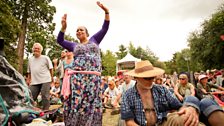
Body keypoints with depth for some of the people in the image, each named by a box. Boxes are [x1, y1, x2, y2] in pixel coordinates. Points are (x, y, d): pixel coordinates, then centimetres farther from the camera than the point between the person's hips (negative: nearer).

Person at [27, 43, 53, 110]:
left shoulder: (45, 58, 2)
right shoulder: (30, 59, 17)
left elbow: (50, 68, 4)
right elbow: (29, 71, 24)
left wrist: (51, 77, 1)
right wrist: (28, 79, 22)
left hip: (45, 80, -4)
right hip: (34, 82, 5)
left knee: (45, 96, -5)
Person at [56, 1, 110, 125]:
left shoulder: (94, 40, 20)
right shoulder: (74, 45, 22)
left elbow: (105, 28, 14)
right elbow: (60, 40, 13)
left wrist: (106, 12, 3)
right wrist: (63, 27, -2)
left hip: (93, 76, 0)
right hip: (78, 76, 1)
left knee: (92, 102, -1)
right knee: (76, 102, -7)